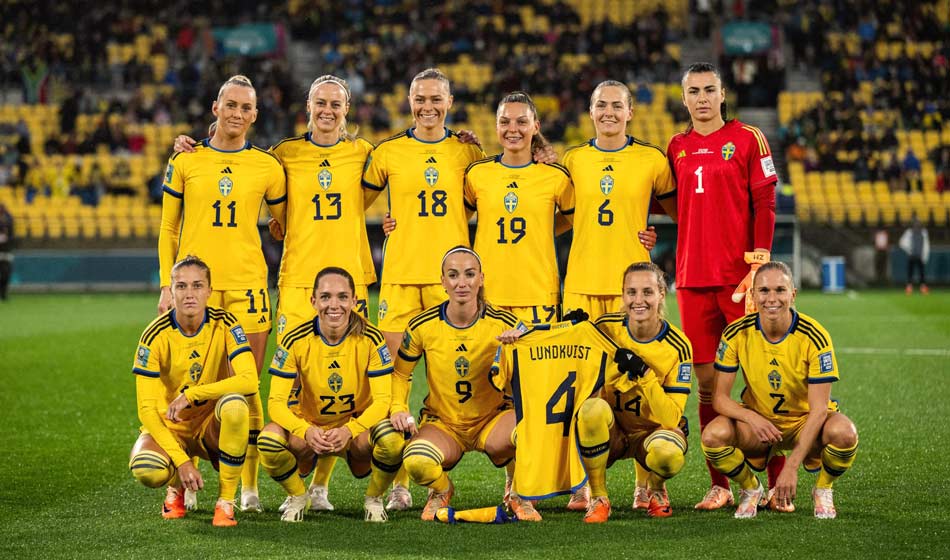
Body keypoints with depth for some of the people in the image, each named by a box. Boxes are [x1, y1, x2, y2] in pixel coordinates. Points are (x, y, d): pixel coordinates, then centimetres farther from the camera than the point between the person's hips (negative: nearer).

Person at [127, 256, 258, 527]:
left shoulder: (224, 325, -13)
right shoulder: (156, 336, -15)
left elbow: (250, 381, -26)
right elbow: (146, 408, -16)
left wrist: (190, 395, -30)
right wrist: (181, 460, -26)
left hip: (212, 424, 0)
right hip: (170, 427, 0)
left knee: (234, 403, -35)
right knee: (145, 470, -33)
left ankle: (226, 502, -20)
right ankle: (176, 488, 8)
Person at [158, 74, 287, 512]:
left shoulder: (267, 166, 7)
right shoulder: (185, 161, 7)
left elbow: (284, 225, 17)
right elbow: (168, 230, 10)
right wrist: (168, 285, 3)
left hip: (247, 282, 0)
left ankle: (249, 486, 6)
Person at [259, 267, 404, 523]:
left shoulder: (370, 339, -15)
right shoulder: (295, 341, -15)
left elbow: (383, 399, -18)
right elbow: (276, 401, -18)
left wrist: (349, 431, -37)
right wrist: (307, 432, -38)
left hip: (357, 428, 0)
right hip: (308, 427, 0)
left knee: (391, 438, -34)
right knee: (269, 439, -32)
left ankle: (374, 499, -1)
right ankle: (298, 497, 0)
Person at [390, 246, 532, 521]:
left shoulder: (503, 324, -10)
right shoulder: (423, 326, -8)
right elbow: (400, 373, 7)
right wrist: (399, 408, -10)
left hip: (492, 420, 0)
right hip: (441, 424, 0)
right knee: (416, 462, -35)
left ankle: (519, 495, -1)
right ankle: (441, 490, 7)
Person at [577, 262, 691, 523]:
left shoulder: (678, 346, -14)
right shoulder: (606, 327, -10)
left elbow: (671, 419, -17)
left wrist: (645, 377, -29)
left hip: (652, 431, -1)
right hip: (611, 429, 1)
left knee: (668, 454, -37)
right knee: (593, 408, -34)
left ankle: (653, 490, 3)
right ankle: (598, 499, -15)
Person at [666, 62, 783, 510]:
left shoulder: (747, 138, 2)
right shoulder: (677, 147, 14)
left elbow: (764, 204, -2)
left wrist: (759, 260, -10)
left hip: (739, 276, -4)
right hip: (692, 279, 4)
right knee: (706, 382, 4)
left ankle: (777, 482, -1)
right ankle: (719, 485, 9)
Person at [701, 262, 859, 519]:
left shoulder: (814, 337, -20)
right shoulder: (737, 334, -14)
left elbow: (819, 409, -21)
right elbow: (720, 397, -11)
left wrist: (792, 466, -29)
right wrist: (752, 418, -33)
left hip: (805, 422, -1)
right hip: (757, 421, 1)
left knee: (844, 433, -34)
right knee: (714, 435, -30)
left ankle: (823, 490, 0)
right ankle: (751, 489, 2)